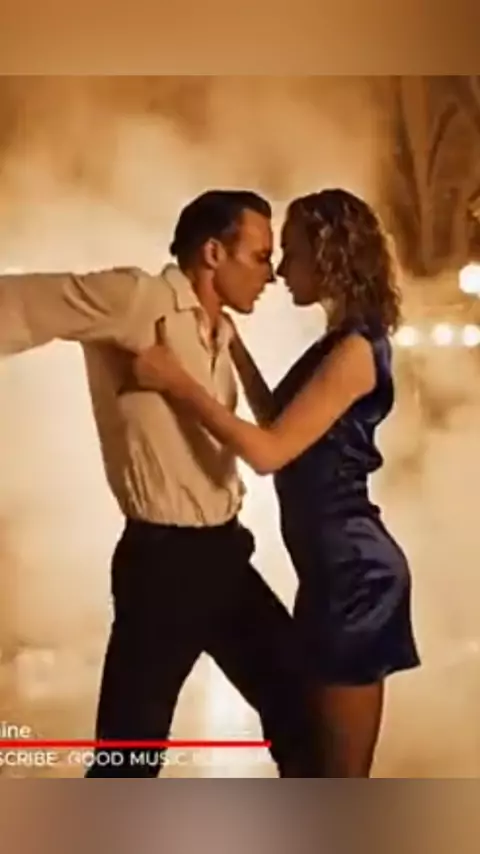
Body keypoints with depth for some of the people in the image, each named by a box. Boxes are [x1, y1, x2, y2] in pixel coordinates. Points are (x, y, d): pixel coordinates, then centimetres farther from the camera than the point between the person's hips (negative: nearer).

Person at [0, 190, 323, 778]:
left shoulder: (221, 334, 12)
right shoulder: (138, 300, -14)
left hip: (223, 554, 8)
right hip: (163, 560, -8)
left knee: (301, 705, 18)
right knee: (129, 757, 4)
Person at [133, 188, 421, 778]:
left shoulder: (355, 349, -18)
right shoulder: (338, 343, 12)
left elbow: (268, 452, -23)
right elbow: (283, 424, 22)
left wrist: (177, 382, -18)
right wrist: (236, 349, 15)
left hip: (353, 569, -10)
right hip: (333, 566, 10)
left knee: (344, 773, 3)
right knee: (318, 754, 20)